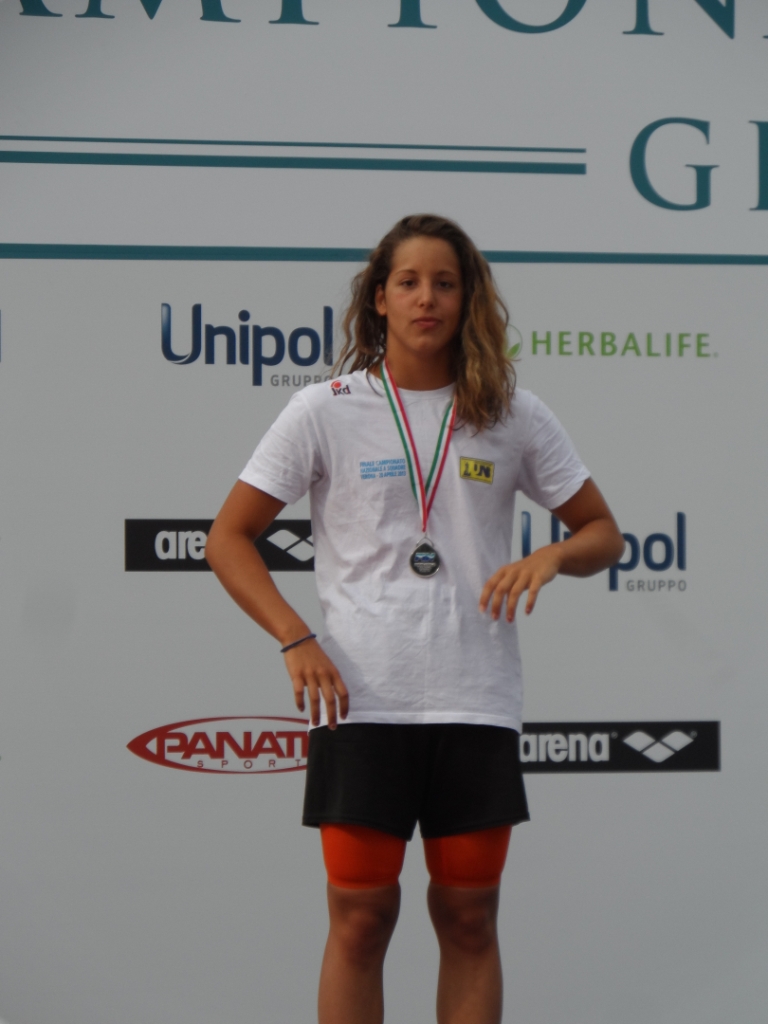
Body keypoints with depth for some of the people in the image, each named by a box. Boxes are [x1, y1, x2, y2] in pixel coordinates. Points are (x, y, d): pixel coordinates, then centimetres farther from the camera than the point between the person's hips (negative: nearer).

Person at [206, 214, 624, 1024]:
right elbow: (228, 539, 3)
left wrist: (552, 556, -10)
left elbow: (602, 532, 13)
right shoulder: (326, 411, 1)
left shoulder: (513, 417, 6)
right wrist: (296, 640, -9)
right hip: (360, 700, -2)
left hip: (476, 704, 2)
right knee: (361, 916, -1)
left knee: (468, 916, 6)